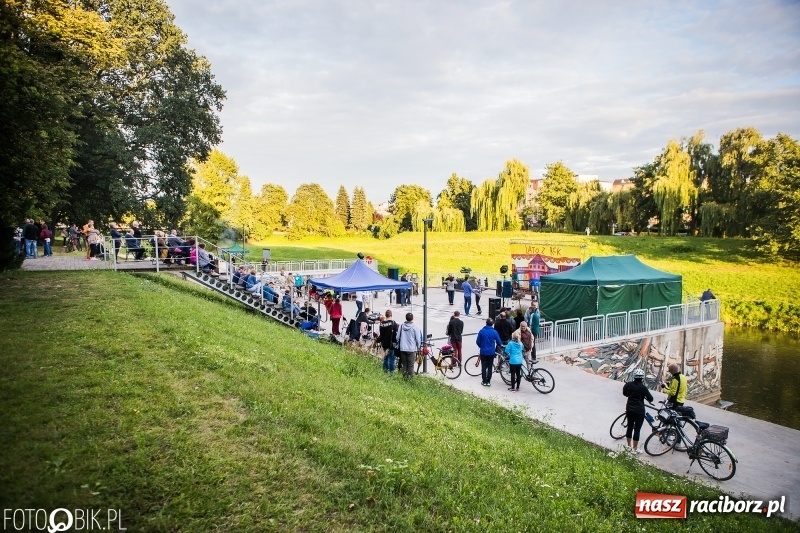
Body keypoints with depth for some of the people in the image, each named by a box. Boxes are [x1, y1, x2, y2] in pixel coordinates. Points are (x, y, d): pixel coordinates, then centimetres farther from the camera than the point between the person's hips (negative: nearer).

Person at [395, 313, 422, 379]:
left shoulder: (402, 325, 0)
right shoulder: (415, 327, -10)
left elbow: (397, 337, 5)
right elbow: (418, 339, -6)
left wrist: (398, 345, 22)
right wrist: (419, 347, 9)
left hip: (402, 348, 4)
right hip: (411, 348, -3)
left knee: (404, 364, 14)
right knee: (411, 365, 4)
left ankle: (404, 376, 16)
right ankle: (410, 376, 4)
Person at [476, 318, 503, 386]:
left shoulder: (481, 331, -9)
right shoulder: (494, 332, -8)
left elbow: (478, 341, -3)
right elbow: (499, 343, -1)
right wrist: (496, 349, 19)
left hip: (483, 352, 0)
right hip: (491, 352, 0)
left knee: (484, 367, 10)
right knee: (490, 367, 11)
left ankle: (484, 381, 12)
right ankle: (488, 381, 12)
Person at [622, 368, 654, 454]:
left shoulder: (628, 384, -4)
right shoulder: (643, 387, -18)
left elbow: (624, 393, 11)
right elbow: (651, 399, -11)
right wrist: (644, 396, 8)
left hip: (629, 409, 5)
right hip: (639, 411, -5)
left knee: (630, 427, 17)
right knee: (637, 429, 5)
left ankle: (629, 446, 27)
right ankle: (635, 449, 12)